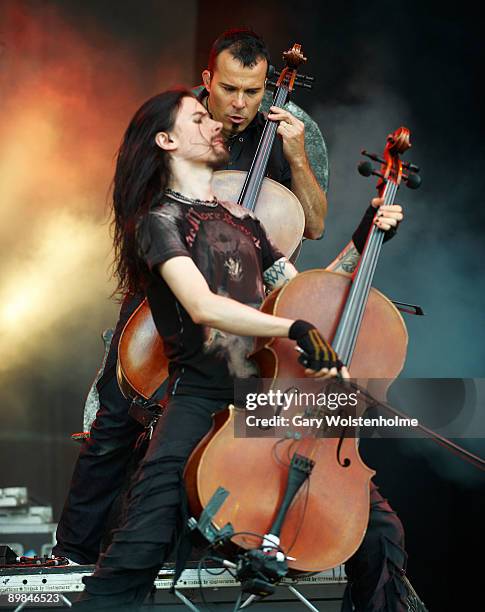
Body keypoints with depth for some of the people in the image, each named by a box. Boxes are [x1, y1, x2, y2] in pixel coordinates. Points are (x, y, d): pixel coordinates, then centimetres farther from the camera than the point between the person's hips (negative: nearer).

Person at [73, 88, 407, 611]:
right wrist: (296, 329, -27)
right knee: (137, 553, -25)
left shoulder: (241, 220, 23)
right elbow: (202, 306, -17)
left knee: (380, 532, -9)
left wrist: (362, 241, 17)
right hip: (201, 397, -5)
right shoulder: (158, 221, 1)